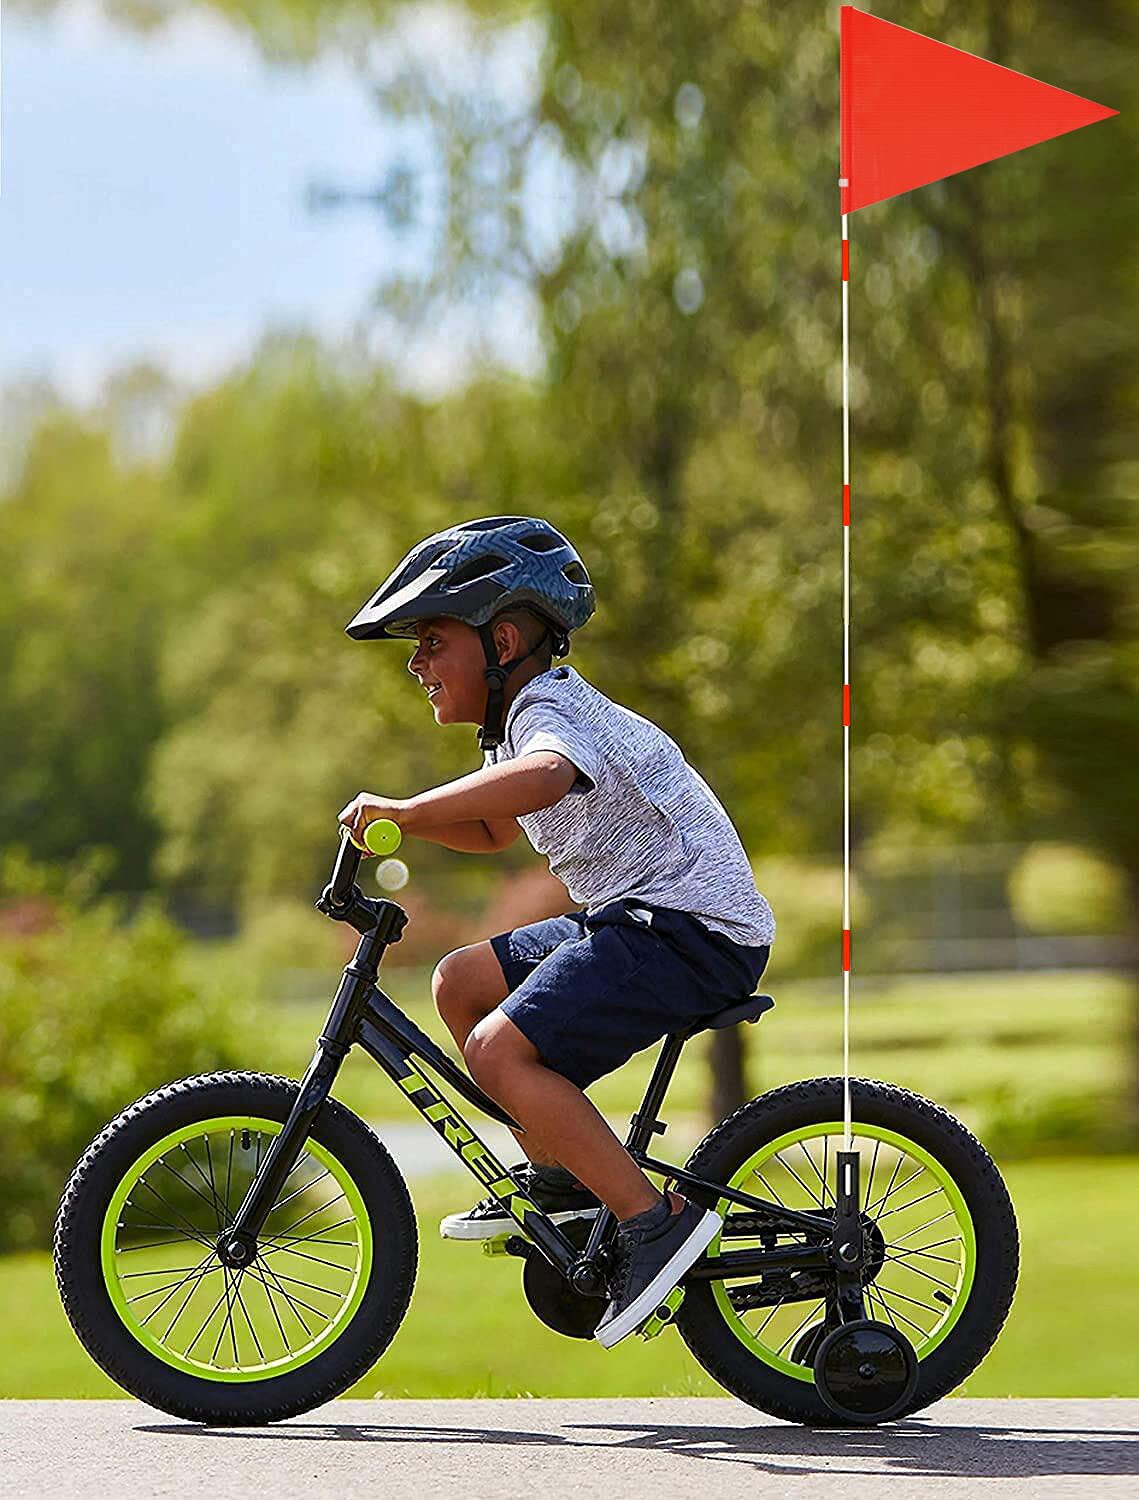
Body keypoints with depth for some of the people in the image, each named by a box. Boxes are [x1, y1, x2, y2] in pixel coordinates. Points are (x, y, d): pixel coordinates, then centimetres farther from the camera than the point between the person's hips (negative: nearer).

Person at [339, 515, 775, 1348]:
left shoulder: (551, 713, -16)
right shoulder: (527, 715, 16)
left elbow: (540, 781, -43)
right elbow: (494, 829, 33)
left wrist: (406, 807, -38)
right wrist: (398, 819, 15)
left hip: (693, 930, -11)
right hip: (634, 918, 11)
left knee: (501, 1050, -22)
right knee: (460, 982, 14)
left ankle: (656, 1219, -18)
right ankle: (559, 1180, 17)